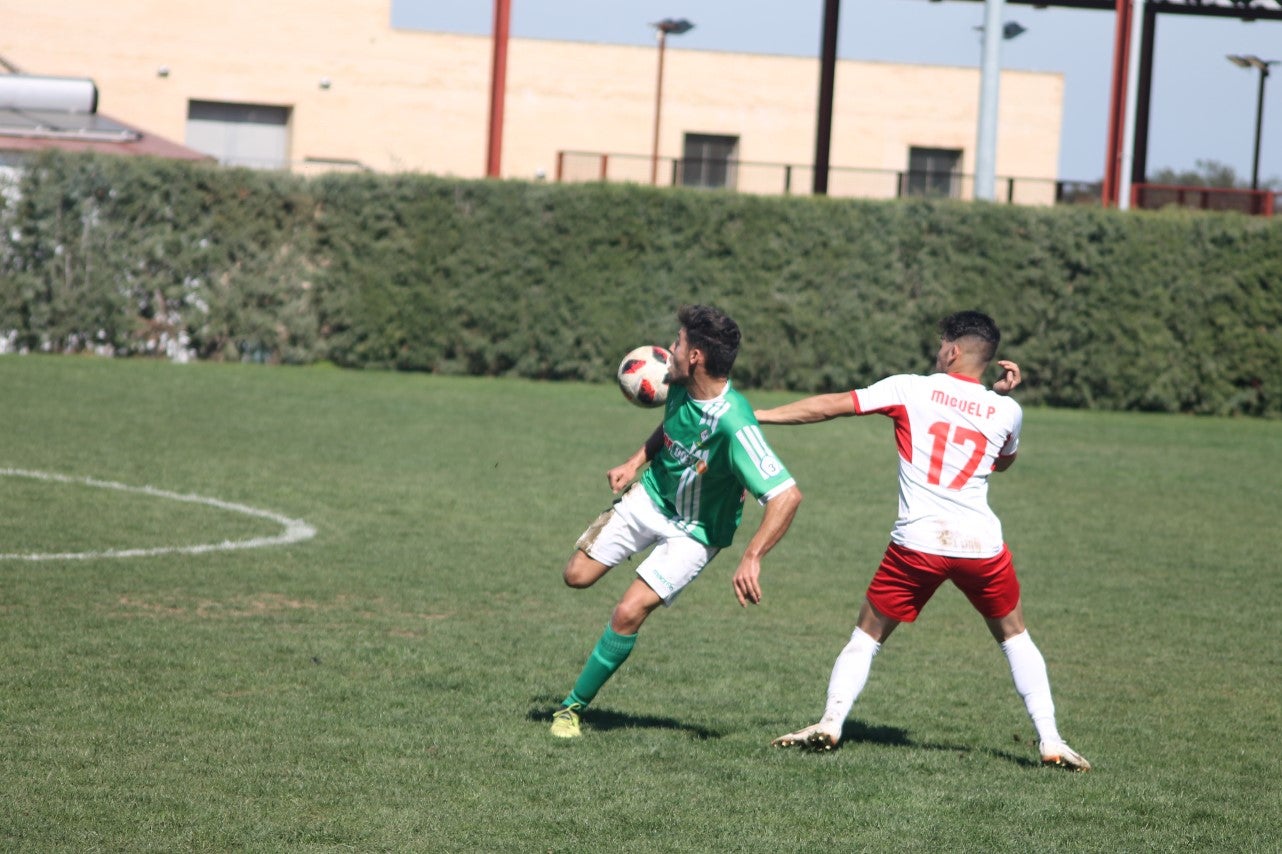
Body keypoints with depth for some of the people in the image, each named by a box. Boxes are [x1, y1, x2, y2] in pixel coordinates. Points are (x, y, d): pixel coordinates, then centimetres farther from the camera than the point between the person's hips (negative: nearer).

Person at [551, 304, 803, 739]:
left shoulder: (733, 424, -37)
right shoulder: (681, 387, -14)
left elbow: (787, 495, -40)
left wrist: (751, 558, -43)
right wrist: (636, 461, 3)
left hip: (694, 532, -6)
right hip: (651, 496, 7)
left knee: (628, 614, -15)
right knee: (578, 575, 6)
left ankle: (574, 706, 3)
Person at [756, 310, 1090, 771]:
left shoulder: (911, 389, 1)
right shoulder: (1006, 410, 6)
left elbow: (830, 405, 2)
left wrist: (757, 415, 8)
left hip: (918, 543, -2)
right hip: (982, 544, 2)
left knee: (868, 634, 15)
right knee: (1014, 636, 20)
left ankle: (829, 723, 2)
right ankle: (1049, 740, 12)